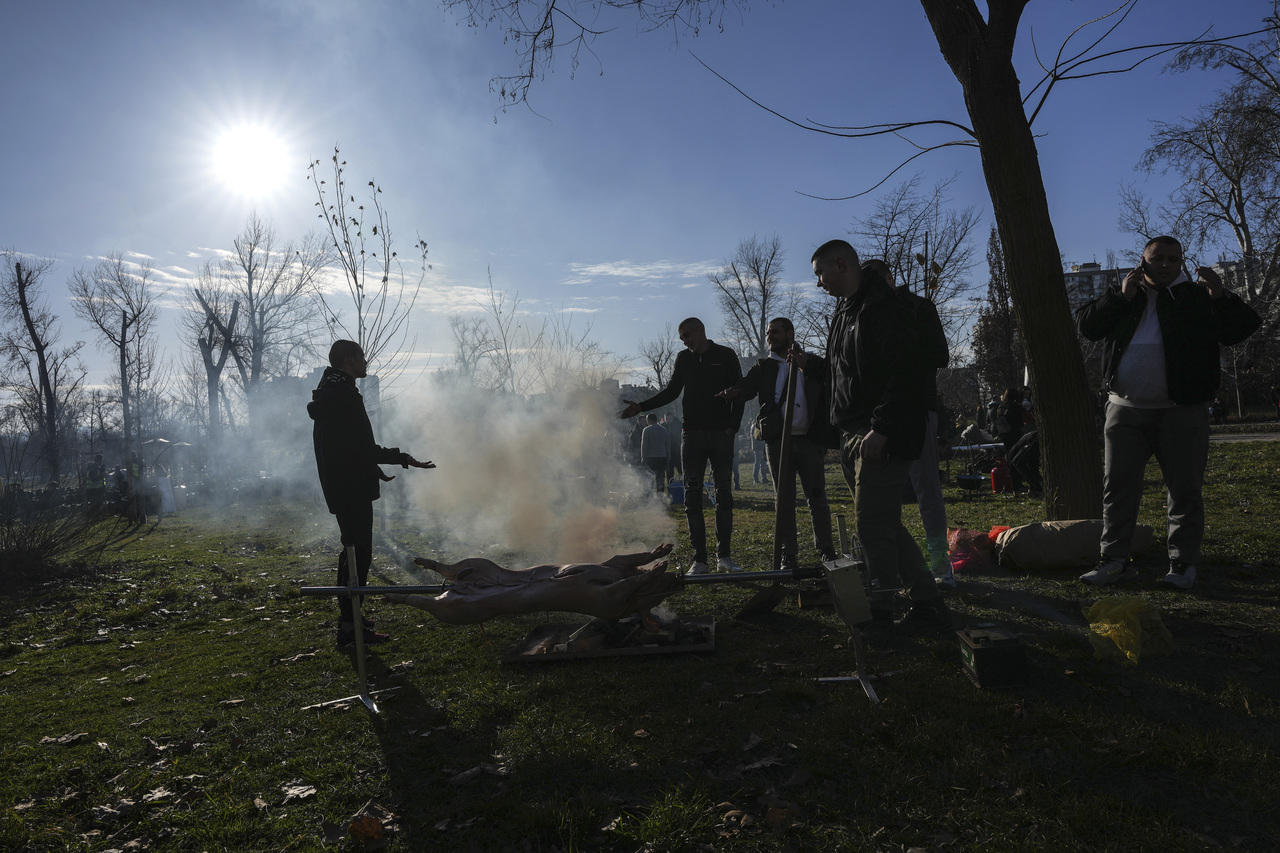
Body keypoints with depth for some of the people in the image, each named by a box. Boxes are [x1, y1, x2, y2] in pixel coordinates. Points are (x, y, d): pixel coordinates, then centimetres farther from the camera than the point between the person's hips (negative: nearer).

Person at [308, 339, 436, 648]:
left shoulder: (327, 394, 17)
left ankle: (347, 615, 31)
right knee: (359, 553, -7)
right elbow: (362, 448, -23)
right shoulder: (345, 395, -17)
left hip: (338, 487, 11)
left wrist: (373, 469, 25)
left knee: (353, 549, 20)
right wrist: (403, 459, -19)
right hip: (353, 489, -11)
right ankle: (350, 626, -4)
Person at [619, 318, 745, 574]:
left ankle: (724, 555, 9)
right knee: (692, 497, -2)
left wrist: (733, 426, -7)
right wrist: (641, 407, 6)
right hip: (692, 434, 2)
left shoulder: (726, 356, 3)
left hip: (721, 434, -2)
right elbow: (671, 391, 17)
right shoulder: (683, 358, 11)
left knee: (724, 494, 1)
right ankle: (699, 559, 1)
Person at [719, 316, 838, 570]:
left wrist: (803, 364, -20)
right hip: (777, 440, 1)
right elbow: (749, 384, -5)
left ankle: (826, 550, 13)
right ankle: (788, 554, 10)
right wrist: (734, 392, -28)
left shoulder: (812, 362, 11)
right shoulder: (763, 366, 13)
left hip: (808, 439, -1)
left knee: (817, 496, 2)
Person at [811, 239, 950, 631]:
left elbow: (902, 374, -20)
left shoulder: (885, 306, -11)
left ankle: (880, 613, 4)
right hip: (853, 437, 10)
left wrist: (881, 429, -25)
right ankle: (928, 605, 20)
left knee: (873, 525, -7)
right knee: (884, 526, 12)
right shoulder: (845, 310, 19)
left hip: (882, 438, -10)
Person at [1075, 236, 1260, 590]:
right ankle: (1114, 560, 10)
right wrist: (1121, 297, -10)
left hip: (1182, 413, -2)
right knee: (1117, 487, 3)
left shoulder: (1198, 297, 5)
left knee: (1185, 490, 3)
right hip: (1125, 412, 2)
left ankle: (1183, 563, 14)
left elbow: (1241, 328, -3)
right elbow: (1085, 325, 1)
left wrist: (1222, 297, -20)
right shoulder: (1121, 296, 12)